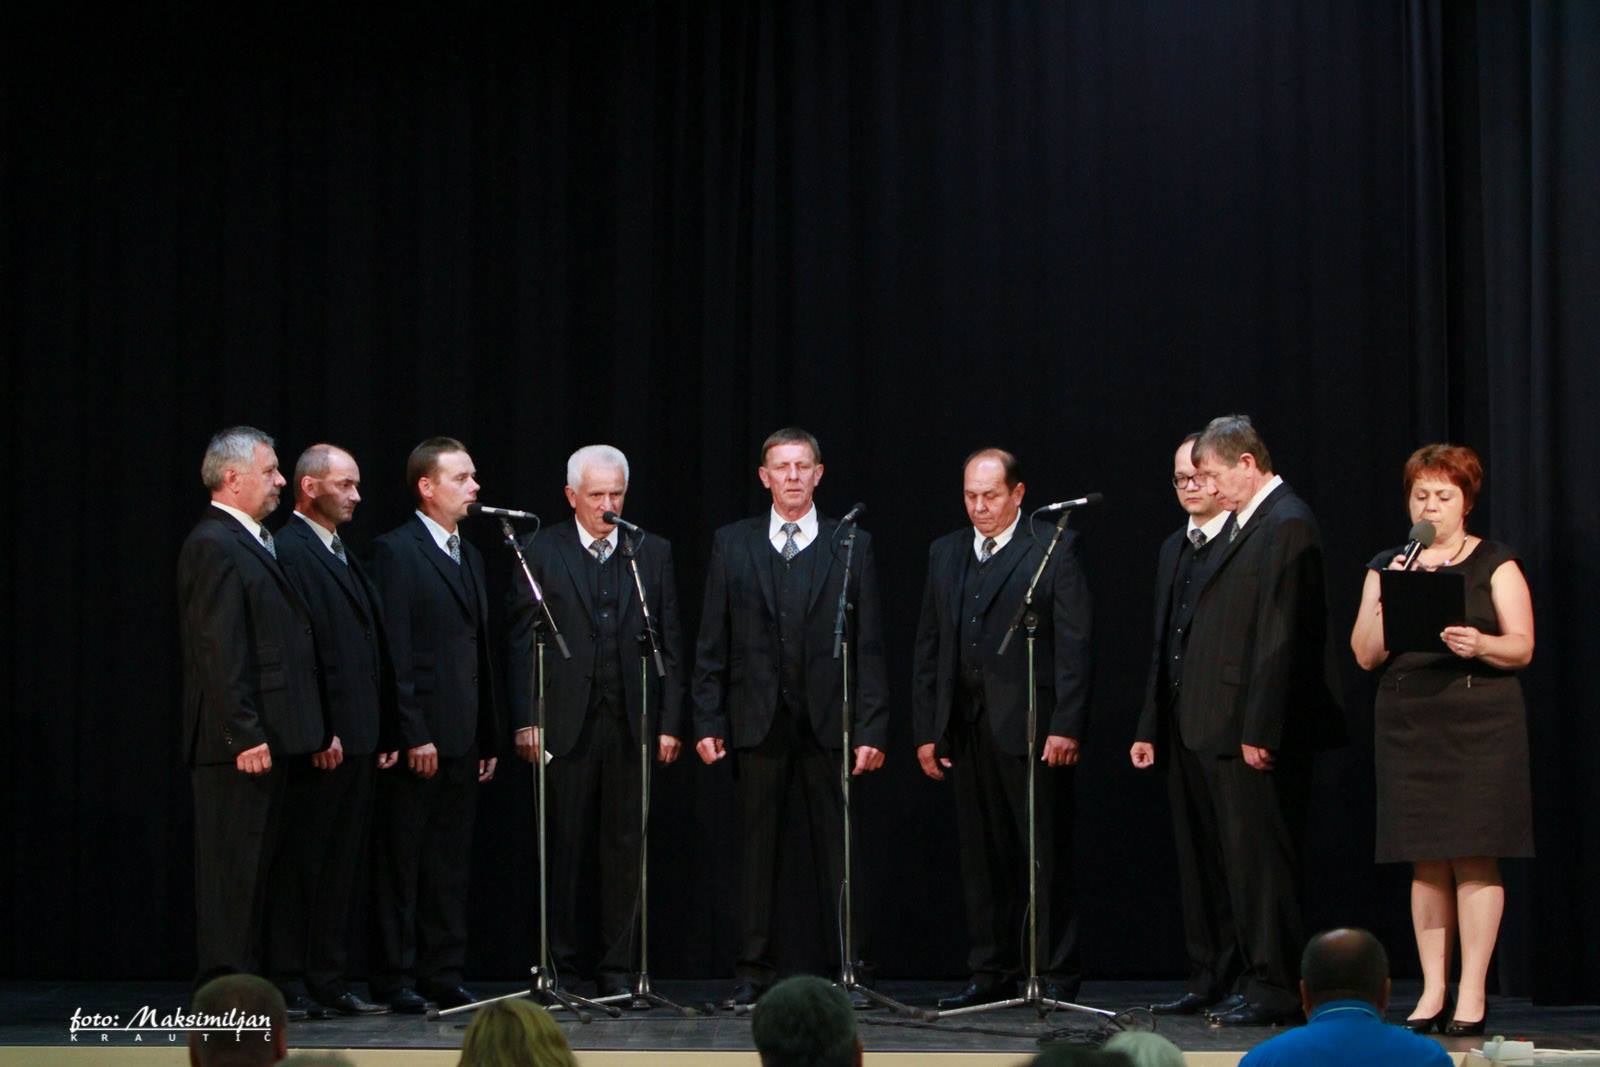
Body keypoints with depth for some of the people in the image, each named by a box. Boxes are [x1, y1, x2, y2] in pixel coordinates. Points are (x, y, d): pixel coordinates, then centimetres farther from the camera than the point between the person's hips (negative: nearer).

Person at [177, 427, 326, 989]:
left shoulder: (254, 543, 19)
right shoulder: (213, 546, -12)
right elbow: (219, 652, -19)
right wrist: (245, 735, -22)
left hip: (267, 738, 10)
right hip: (238, 745, -10)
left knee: (257, 868, 12)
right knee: (232, 872, -6)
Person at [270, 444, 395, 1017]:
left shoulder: (343, 556, 19)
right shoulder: (290, 551, -10)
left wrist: (382, 732, 14)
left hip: (356, 737, 9)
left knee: (344, 866, 10)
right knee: (303, 863, -4)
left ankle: (329, 981, 15)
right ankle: (290, 984, 1)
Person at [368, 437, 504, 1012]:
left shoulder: (468, 555, 18)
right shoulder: (395, 551, -7)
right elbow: (395, 652, -13)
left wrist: (489, 736, 13)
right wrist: (413, 734, -18)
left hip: (463, 737, 7)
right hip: (418, 736, -7)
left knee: (451, 862, 10)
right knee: (402, 861, 0)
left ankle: (443, 973, 15)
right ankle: (395, 975, 6)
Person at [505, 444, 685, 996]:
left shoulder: (653, 553, 11)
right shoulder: (540, 553, 4)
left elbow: (669, 644, 9)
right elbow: (522, 644, 1)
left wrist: (669, 722, 3)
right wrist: (526, 721, -7)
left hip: (633, 723, 2)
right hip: (566, 723, -2)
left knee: (626, 849, 4)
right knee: (563, 848, 1)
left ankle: (617, 968, 11)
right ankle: (558, 965, 10)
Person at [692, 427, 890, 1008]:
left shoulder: (852, 546, 6)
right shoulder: (732, 544, 8)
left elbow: (869, 647, 3)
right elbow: (712, 645, 7)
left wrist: (872, 729, -4)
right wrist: (708, 721, 0)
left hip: (829, 720, -1)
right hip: (758, 719, 1)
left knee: (838, 850, 2)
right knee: (757, 850, 4)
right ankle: (753, 971, 11)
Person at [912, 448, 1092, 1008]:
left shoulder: (1056, 548, -1)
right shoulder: (945, 553, 15)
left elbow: (1074, 644, -7)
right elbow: (928, 648, 15)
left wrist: (1066, 726, -14)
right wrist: (925, 730, 8)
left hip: (1031, 726, -5)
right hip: (964, 729, 5)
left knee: (1047, 857, -1)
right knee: (981, 856, 8)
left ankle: (1057, 976, 6)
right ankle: (992, 975, 15)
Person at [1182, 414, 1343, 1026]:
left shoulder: (1286, 524, -14)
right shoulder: (1246, 523, 17)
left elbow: (1279, 637, -19)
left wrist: (1259, 731, -21)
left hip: (1257, 730, -10)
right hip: (1226, 728, 10)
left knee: (1262, 857, -6)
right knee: (1238, 857, 13)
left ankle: (1274, 990, 0)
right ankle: (1258, 980, 20)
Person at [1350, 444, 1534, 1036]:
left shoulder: (1495, 564, 3)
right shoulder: (1385, 567, 13)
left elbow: (1523, 647, -1)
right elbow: (1365, 654, 8)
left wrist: (1480, 645, -21)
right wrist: (1387, 600, -8)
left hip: (1479, 725, -3)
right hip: (1407, 725, 3)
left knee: (1474, 856, -6)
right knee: (1426, 861, 3)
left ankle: (1472, 993, -2)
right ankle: (1433, 990, 8)